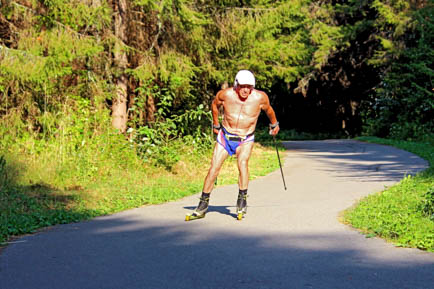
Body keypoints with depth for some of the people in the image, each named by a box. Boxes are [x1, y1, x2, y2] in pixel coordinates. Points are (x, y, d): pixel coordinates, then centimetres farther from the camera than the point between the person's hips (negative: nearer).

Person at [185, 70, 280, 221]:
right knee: (213, 168, -5)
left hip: (245, 140, -1)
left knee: (243, 162, -29)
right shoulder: (225, 94, -15)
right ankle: (202, 207, 6)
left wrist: (274, 124, 24)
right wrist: (215, 124, 21)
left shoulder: (260, 97, -16)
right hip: (225, 136, 1)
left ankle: (242, 200, -22)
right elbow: (215, 105, 9)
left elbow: (268, 109, 8)